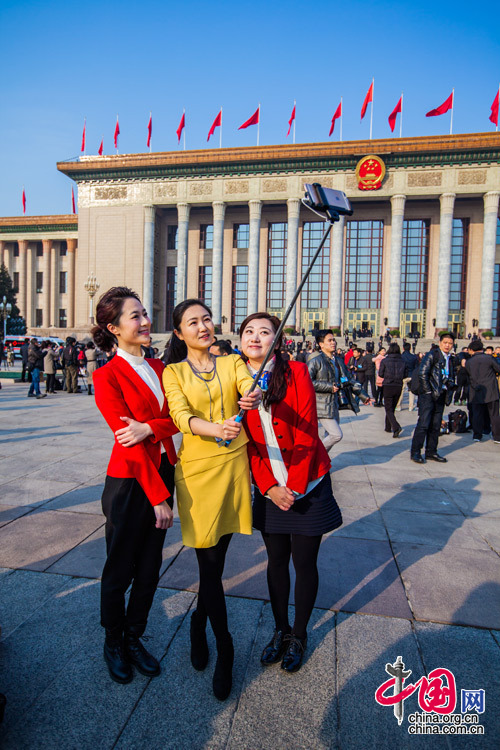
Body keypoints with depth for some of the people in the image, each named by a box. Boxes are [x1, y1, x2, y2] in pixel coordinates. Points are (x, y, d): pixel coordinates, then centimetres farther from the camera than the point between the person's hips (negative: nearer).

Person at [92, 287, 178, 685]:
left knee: (150, 569, 17)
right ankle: (113, 644, 39)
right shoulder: (107, 375, -12)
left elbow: (178, 417, 0)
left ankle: (134, 638, 40)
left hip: (163, 474, 6)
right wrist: (157, 497, -17)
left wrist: (151, 427, -22)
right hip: (129, 482, -5)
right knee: (120, 570, 13)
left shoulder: (158, 367, 7)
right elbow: (129, 438, -17)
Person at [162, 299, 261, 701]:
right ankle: (224, 649, 22)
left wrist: (255, 395, -39)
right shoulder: (173, 373, 2)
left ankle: (199, 621, 41)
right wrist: (215, 428, -34)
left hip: (234, 463, 2)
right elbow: (181, 416, -14)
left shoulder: (232, 362, 7)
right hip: (198, 468, -2)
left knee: (216, 558, 12)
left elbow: (249, 384, -14)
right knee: (210, 563, 0)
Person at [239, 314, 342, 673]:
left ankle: (299, 635, 32)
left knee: (304, 563, 9)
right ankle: (280, 630, 37)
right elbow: (249, 443, -2)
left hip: (308, 485, -2)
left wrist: (294, 487, -13)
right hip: (268, 489, 3)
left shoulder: (296, 372, -12)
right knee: (276, 560, 15)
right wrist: (270, 487, -11)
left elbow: (306, 435, -13)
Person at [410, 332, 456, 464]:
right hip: (428, 395, -7)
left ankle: (431, 452, 18)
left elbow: (451, 378, 23)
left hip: (441, 396, 7)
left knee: (436, 426, 9)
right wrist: (428, 392, -13)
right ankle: (415, 452, 0)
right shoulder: (432, 355, -6)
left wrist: (449, 394, 10)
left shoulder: (450, 359, 15)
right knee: (423, 424, -8)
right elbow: (422, 374, -12)